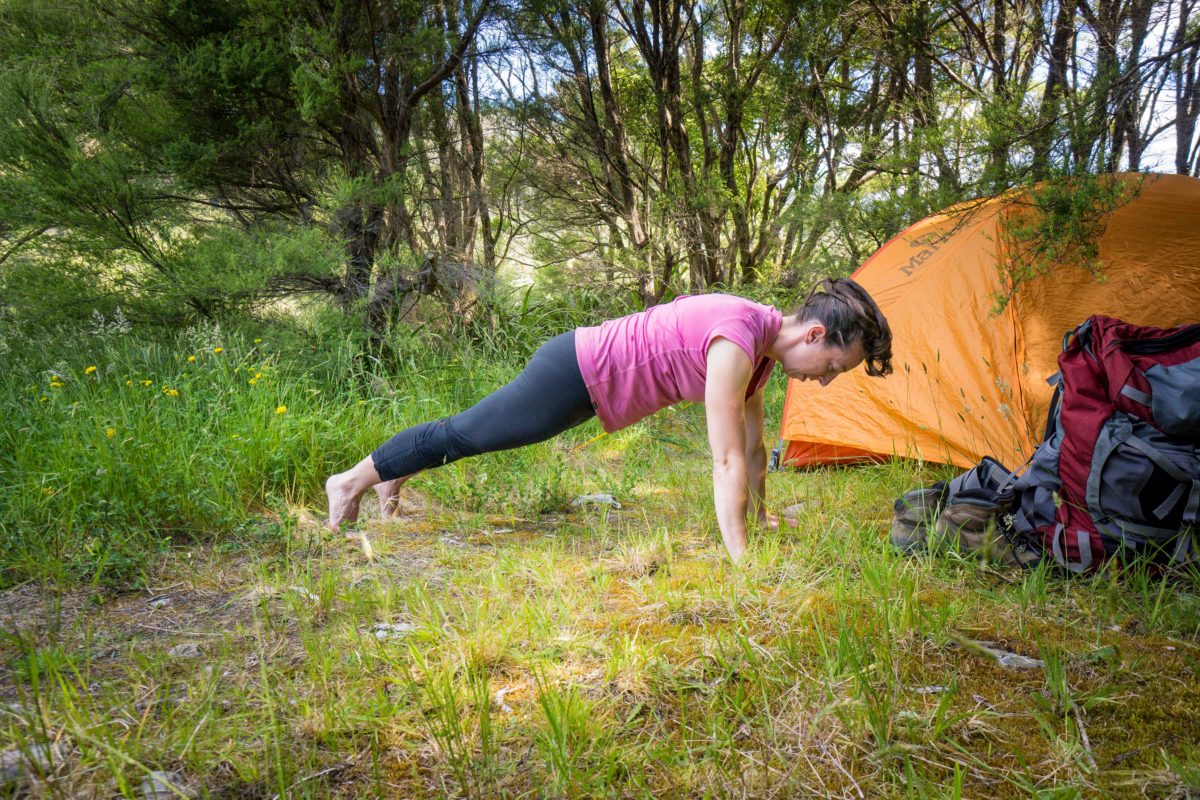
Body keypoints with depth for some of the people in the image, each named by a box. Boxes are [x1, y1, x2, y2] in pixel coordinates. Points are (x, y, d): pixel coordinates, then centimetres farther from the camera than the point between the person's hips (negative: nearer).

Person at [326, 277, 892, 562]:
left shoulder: (765, 343, -1)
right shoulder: (738, 341, -30)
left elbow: (752, 447, 9)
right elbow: (727, 460, -32)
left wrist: (761, 514, 16)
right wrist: (740, 560, -30)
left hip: (591, 372, 9)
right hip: (575, 373, -8)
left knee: (474, 434, 25)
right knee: (462, 433, 9)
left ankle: (394, 476, 46)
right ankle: (351, 482, 29)